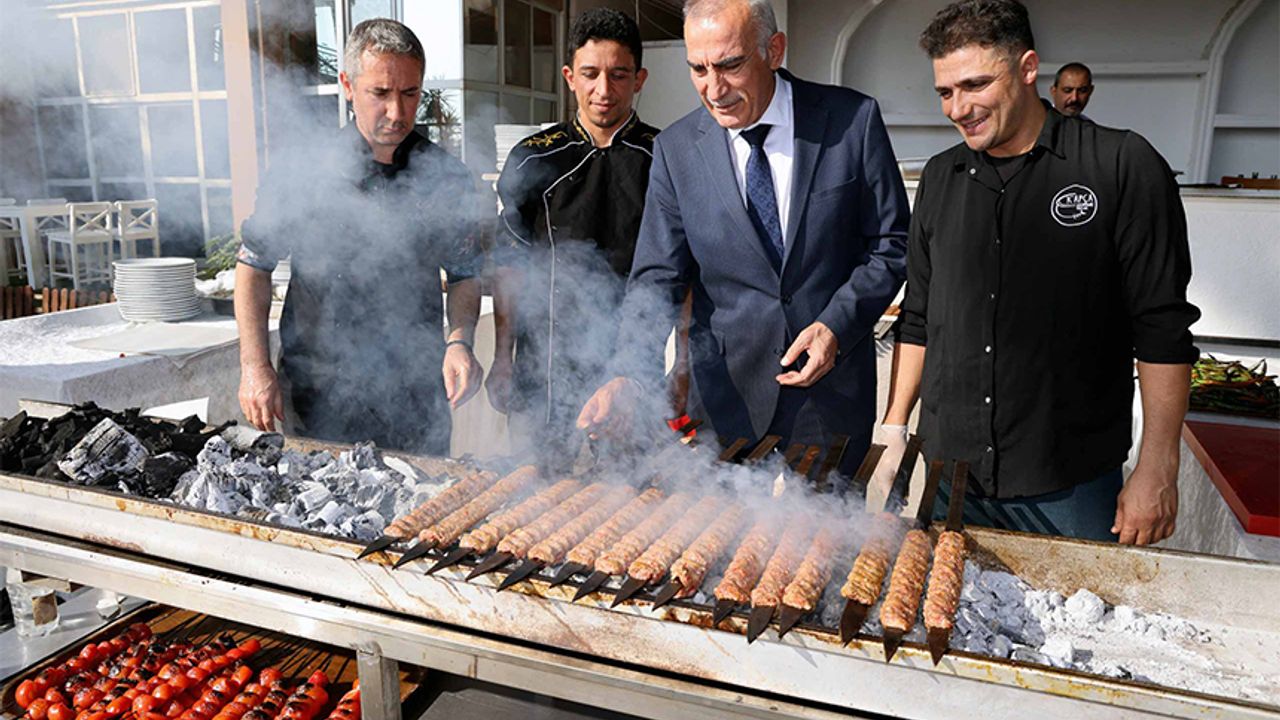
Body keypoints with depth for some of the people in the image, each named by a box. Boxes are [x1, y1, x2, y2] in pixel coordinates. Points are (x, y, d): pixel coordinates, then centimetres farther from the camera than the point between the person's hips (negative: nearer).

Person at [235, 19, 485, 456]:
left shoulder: (445, 177, -1)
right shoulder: (301, 167, -4)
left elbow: (465, 275, 7)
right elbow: (254, 264, 4)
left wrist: (460, 341, -11)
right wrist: (255, 365, -4)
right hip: (317, 395, 0)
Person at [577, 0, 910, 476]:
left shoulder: (853, 120, -7)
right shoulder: (675, 149, -4)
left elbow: (891, 244, 0)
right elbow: (658, 277, -6)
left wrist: (836, 326, -14)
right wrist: (630, 375, -21)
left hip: (833, 385, 0)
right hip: (726, 393, 1)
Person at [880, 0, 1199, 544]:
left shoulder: (1123, 167, -7)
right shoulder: (940, 177, 6)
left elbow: (1163, 332, -7)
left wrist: (1156, 469, -9)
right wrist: (894, 427, 8)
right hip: (950, 469, 4)